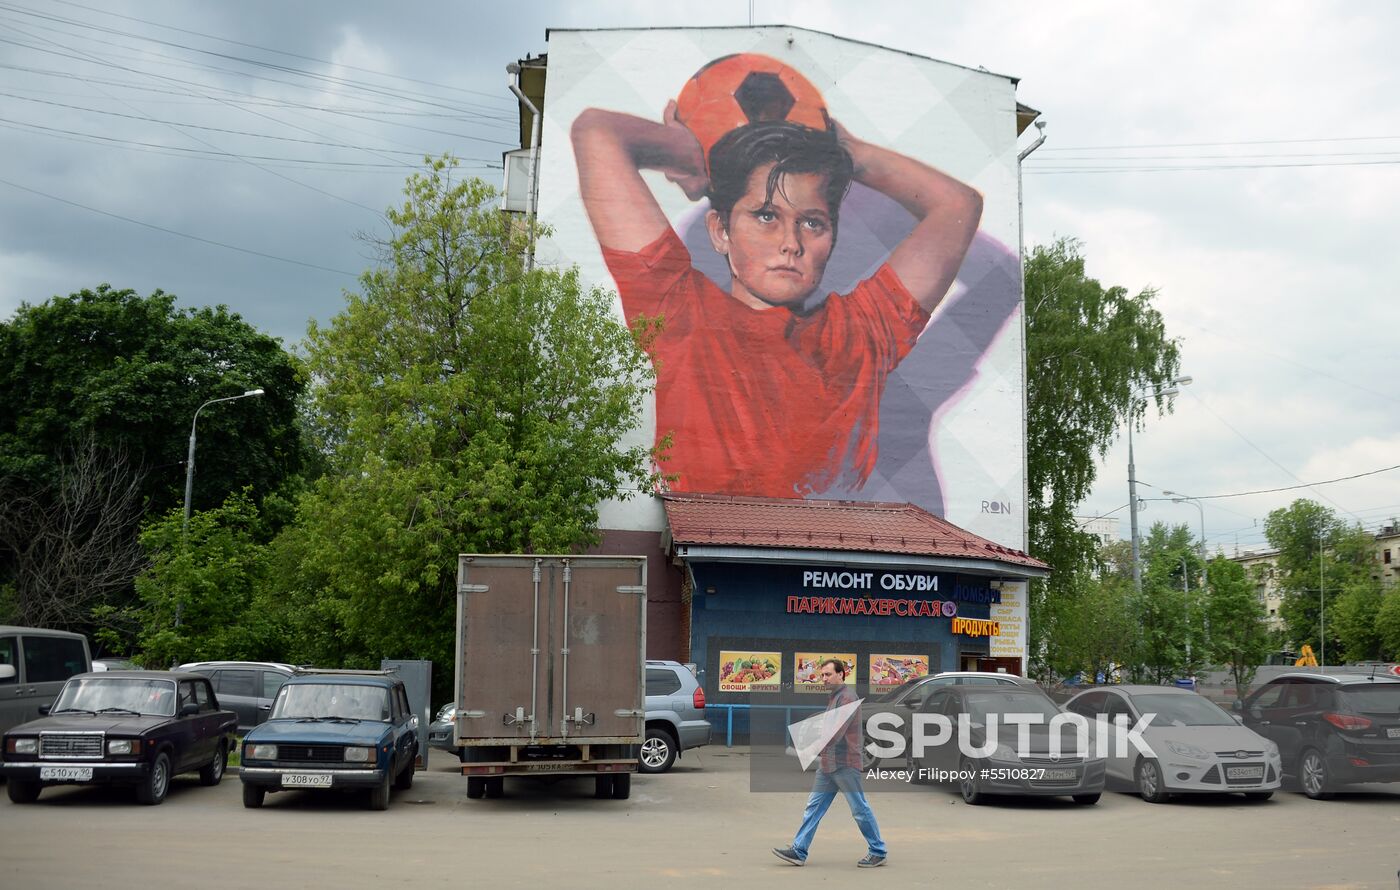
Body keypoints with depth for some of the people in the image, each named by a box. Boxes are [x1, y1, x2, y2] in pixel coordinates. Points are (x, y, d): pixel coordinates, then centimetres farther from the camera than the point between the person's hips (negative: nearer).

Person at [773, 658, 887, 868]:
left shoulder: (847, 698, -15)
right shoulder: (833, 697, 16)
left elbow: (836, 732, -24)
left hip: (845, 764, -9)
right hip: (828, 764, 10)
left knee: (860, 809, 0)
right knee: (814, 807, 6)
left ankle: (878, 852, 11)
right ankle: (798, 851, 7)